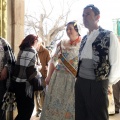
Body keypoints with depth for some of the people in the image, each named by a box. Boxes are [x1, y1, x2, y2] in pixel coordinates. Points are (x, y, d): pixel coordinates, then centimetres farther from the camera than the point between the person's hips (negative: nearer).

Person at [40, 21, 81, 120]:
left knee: (71, 104, 3)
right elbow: (53, 60, 13)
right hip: (59, 77, 3)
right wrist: (49, 76, 8)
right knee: (56, 102, 6)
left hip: (75, 78, -3)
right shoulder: (62, 43, 8)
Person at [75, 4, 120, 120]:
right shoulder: (84, 39, 14)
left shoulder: (108, 36, -6)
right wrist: (78, 76, 13)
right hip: (80, 82, 7)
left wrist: (108, 82, -3)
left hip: (97, 84, -6)